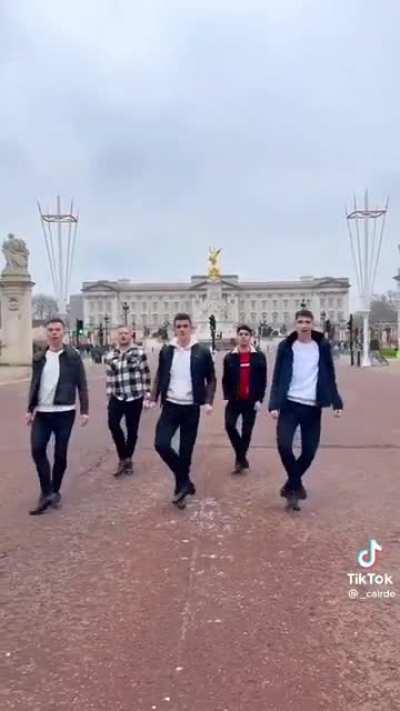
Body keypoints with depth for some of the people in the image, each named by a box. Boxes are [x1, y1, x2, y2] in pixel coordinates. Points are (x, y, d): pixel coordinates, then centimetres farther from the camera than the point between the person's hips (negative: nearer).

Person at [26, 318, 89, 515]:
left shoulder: (73, 356, -3)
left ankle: (54, 491, 22)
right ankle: (47, 493, 2)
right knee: (37, 449, -8)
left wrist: (85, 410, -8)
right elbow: (34, 385, 13)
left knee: (60, 454, 4)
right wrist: (30, 409, 8)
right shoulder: (39, 358, 8)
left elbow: (81, 384, -3)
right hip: (42, 413, 3)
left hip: (64, 412, -3)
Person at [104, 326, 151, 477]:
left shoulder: (139, 353, -3)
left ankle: (127, 459, 25)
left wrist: (147, 395, -2)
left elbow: (146, 375, 0)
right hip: (117, 397, 2)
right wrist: (109, 395, 12)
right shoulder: (110, 356, 6)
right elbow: (109, 377, 13)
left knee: (132, 429, 6)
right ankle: (124, 458, 1)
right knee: (113, 424, -16)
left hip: (135, 397, -2)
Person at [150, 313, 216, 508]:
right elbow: (159, 376, 11)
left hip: (191, 408, -2)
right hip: (170, 406, 2)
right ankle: (184, 481, 8)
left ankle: (181, 484, 23)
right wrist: (154, 398, 1)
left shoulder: (202, 352, -4)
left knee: (186, 450, 5)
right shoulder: (166, 351, 3)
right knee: (161, 444, -11)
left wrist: (208, 401, -10)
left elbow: (211, 379, 2)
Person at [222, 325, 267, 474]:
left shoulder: (259, 356, 0)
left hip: (251, 401, 0)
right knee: (229, 425, -15)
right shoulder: (229, 357, 2)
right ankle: (241, 457, 2)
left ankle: (239, 458, 23)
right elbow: (225, 380, 5)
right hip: (234, 400, 1)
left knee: (247, 430, 5)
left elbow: (263, 380, -1)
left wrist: (259, 399, -7)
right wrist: (227, 397, -6)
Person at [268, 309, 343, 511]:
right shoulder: (286, 347, 2)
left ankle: (291, 485, 26)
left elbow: (330, 377, 8)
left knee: (309, 451, 3)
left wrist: (337, 403, -1)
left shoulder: (322, 346, 5)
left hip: (313, 407, 1)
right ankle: (296, 485, 5)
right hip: (290, 404, -1)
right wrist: (274, 405, -9)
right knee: (283, 445, -16)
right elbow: (277, 378, 1)